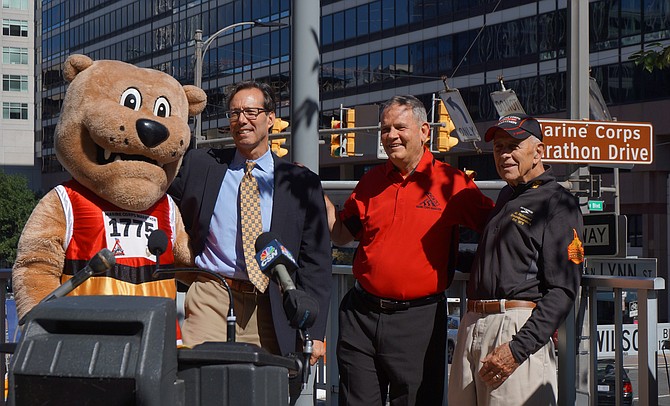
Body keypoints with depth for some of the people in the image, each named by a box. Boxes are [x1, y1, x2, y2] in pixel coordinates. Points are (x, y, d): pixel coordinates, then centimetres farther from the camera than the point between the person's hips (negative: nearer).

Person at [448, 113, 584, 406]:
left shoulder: (557, 203, -3)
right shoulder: (506, 196, 22)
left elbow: (562, 291, -12)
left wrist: (518, 348, -20)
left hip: (522, 329, -8)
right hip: (472, 326, 8)